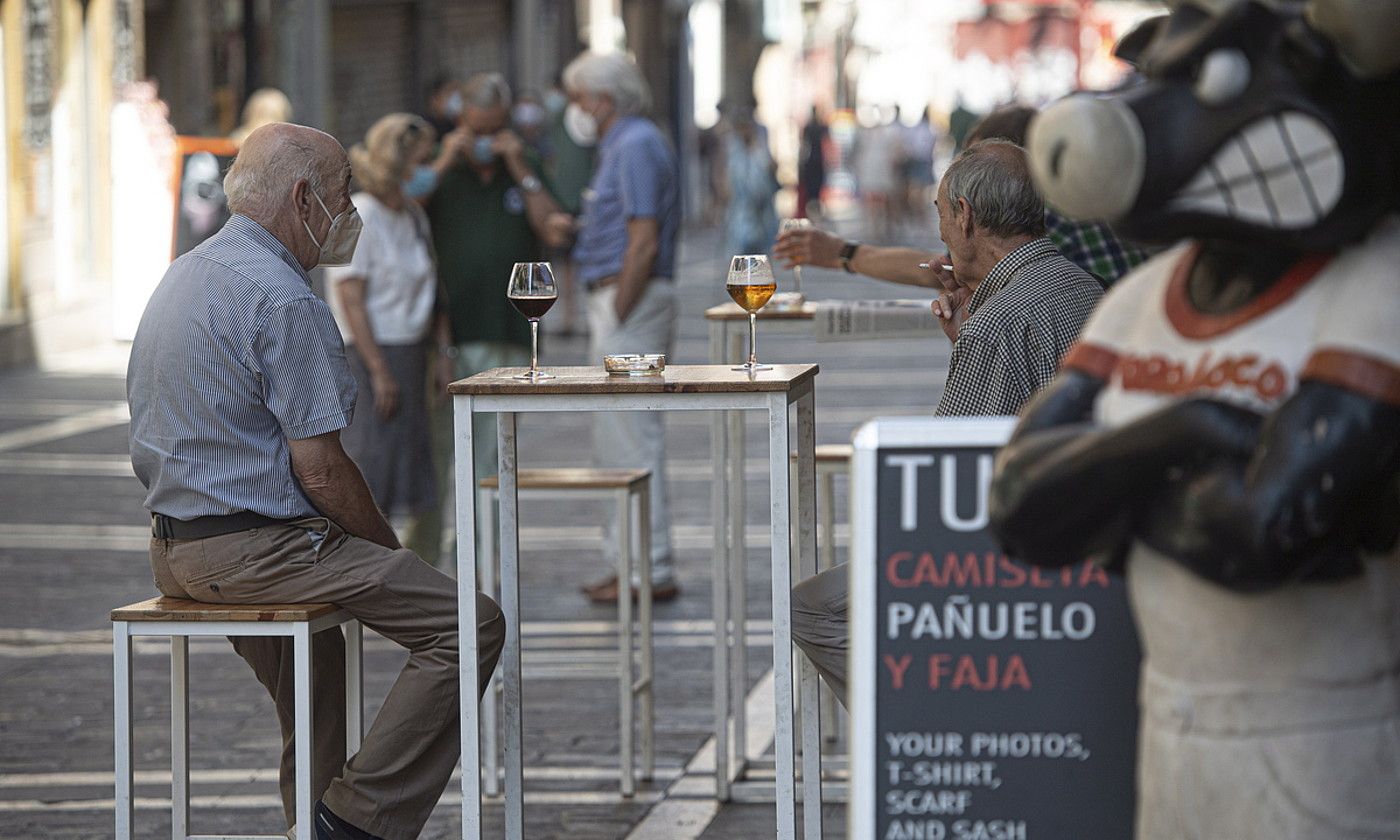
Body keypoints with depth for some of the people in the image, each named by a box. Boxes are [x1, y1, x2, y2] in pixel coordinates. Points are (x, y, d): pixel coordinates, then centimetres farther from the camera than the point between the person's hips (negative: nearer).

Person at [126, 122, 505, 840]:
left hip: (172, 550, 11)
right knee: (471, 624, -11)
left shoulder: (185, 274, 15)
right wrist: (391, 547, -3)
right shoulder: (283, 298, -17)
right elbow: (320, 469, -19)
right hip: (252, 548, -11)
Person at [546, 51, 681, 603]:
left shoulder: (637, 147, -13)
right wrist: (578, 227, 7)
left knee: (632, 437, -10)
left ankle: (652, 572, -9)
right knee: (614, 438, 13)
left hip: (632, 299, -11)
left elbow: (643, 245, -20)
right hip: (620, 302, 11)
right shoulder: (623, 145, 19)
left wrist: (616, 323, -20)